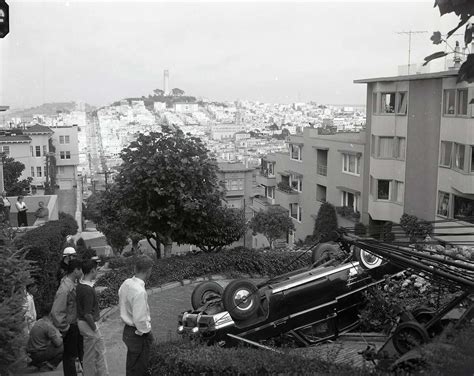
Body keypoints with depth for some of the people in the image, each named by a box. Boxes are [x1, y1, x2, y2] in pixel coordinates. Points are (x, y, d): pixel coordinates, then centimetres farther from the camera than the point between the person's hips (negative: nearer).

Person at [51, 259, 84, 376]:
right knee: (70, 357, 6)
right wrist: (64, 329, -18)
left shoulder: (73, 284, 2)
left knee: (81, 352, 20)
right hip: (70, 328, -9)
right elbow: (56, 312, -27)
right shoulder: (65, 289, -26)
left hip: (77, 325, 9)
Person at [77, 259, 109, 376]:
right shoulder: (88, 290, -27)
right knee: (90, 356, 6)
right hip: (88, 324, -9)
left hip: (82, 321, 9)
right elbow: (87, 314, -26)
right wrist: (94, 328, -14)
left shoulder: (80, 285, 2)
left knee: (100, 350, 21)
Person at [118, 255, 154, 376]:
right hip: (139, 334, -8)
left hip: (127, 329, 8)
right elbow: (139, 319, -29)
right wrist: (147, 330, -12)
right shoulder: (139, 291, -30)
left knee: (131, 364, 24)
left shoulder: (126, 283, -4)